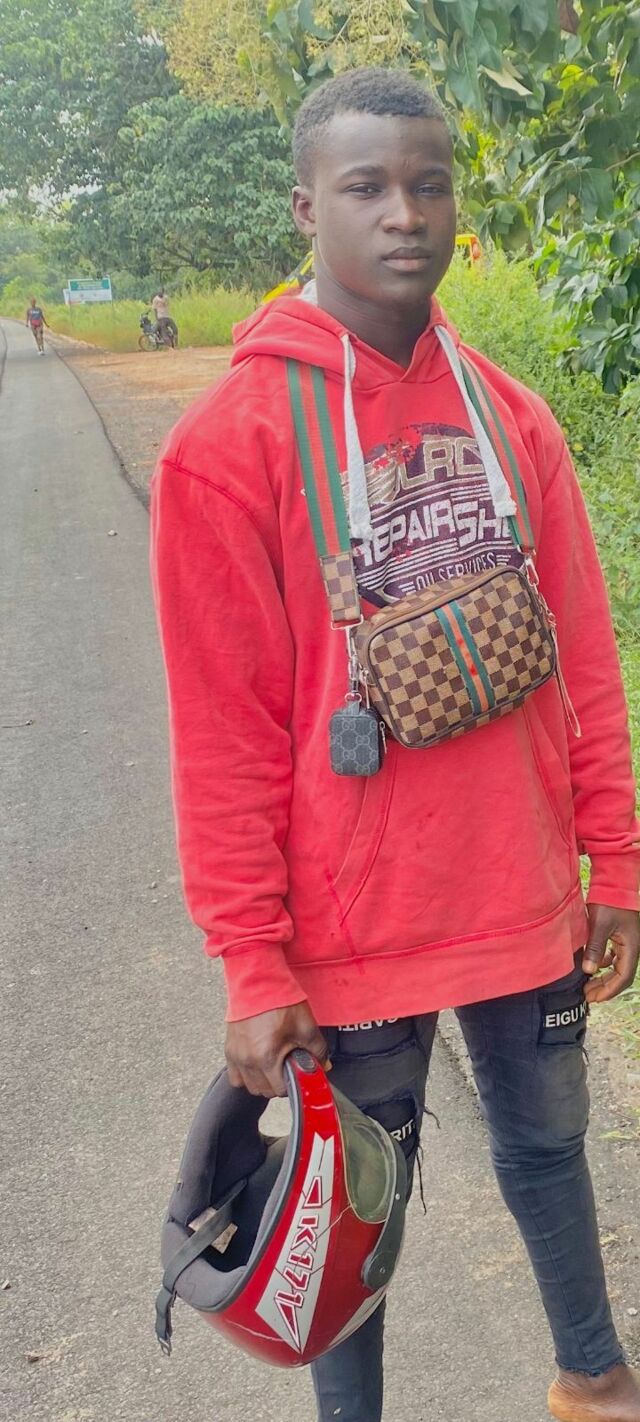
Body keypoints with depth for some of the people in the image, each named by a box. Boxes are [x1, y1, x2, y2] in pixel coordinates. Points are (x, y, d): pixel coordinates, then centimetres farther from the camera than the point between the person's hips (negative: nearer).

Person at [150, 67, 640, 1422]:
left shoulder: (510, 416, 1)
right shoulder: (232, 439, -13)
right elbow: (224, 731, -13)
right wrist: (252, 964, -12)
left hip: (528, 903, 5)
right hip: (357, 928, -4)